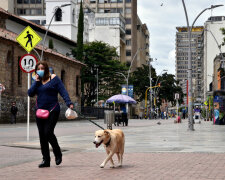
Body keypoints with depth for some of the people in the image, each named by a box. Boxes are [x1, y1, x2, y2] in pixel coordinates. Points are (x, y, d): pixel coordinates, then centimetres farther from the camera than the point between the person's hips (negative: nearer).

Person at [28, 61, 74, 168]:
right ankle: (46, 160, 14)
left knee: (48, 132, -15)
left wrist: (69, 103, -20)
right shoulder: (37, 81, 13)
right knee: (42, 135, 5)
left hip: (52, 110, -5)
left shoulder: (53, 78, 0)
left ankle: (58, 154, 9)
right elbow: (30, 93, 2)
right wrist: (36, 81, -5)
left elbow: (63, 91, -7)